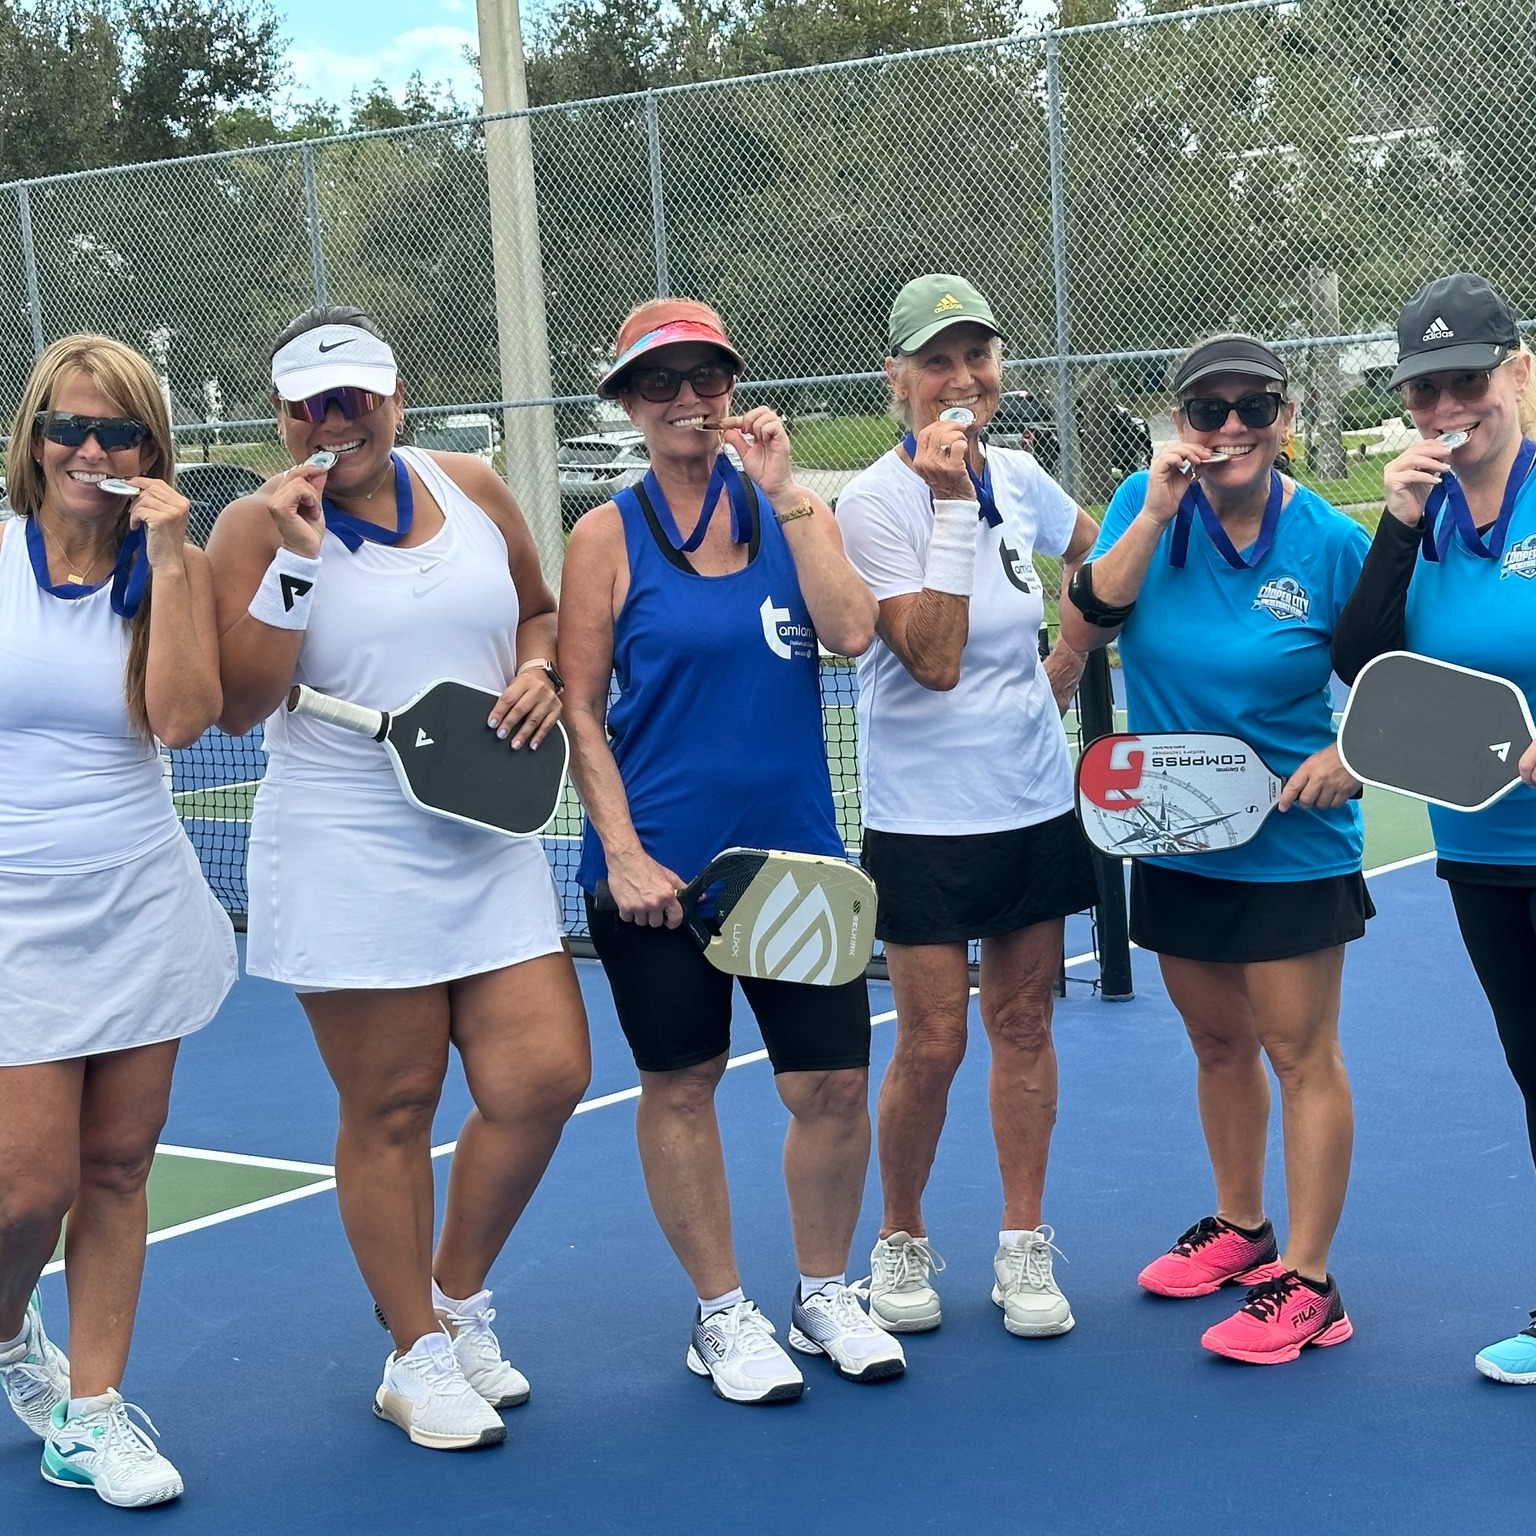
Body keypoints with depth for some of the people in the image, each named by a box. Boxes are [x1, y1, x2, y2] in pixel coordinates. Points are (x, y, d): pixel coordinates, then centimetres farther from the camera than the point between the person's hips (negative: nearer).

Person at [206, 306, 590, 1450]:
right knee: (392, 1107, 3)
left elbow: (539, 610, 22)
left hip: (490, 845, 4)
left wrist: (539, 673, 0)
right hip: (349, 864, -4)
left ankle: (459, 1298, 24)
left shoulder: (472, 489, 7)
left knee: (545, 1076, -1)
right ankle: (418, 1356, 20)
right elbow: (241, 707, -12)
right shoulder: (260, 526, -5)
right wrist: (295, 555, -18)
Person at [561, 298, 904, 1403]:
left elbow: (852, 630, -12)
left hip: (796, 850, 2)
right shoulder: (609, 535, -1)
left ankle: (825, 1294, 25)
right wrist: (623, 852, -10)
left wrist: (785, 493, -13)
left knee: (834, 1081, 4)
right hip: (662, 863, -2)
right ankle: (722, 1313, 23)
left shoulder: (794, 511, 6)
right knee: (681, 1085, 7)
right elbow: (581, 711, -2)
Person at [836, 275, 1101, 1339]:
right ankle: (901, 1240, 19)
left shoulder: (1020, 480, 4)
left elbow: (1105, 562, 25)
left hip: (1038, 801, 5)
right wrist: (949, 504, -24)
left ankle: (1024, 1249, 20)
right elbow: (935, 659, -23)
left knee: (1023, 1024, 9)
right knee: (932, 1043, -2)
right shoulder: (875, 502, -13)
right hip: (925, 816, -5)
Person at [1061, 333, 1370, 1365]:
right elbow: (1082, 628, -14)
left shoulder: (1331, 543, -10)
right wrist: (1156, 514, -21)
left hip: (1291, 845, -4)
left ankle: (1306, 1283, 5)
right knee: (1219, 1045, 17)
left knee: (1299, 1053, -1)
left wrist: (1348, 754, -17)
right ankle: (1241, 1228, 35)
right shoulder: (1147, 506, -3)